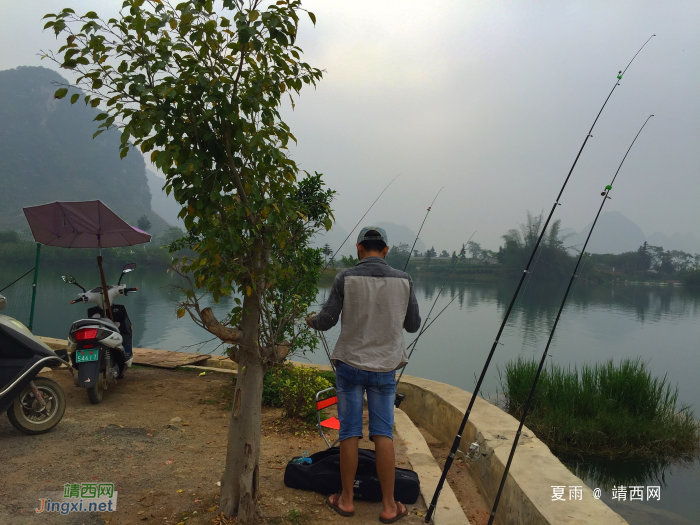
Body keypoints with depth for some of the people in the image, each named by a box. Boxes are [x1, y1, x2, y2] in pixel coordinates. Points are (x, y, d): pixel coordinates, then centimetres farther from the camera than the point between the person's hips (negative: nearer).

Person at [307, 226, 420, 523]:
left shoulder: (345, 278, -8)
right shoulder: (403, 280, -2)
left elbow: (327, 321, -7)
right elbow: (413, 325, 7)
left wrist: (312, 320, 15)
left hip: (350, 364, -1)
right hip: (385, 367, 1)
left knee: (349, 433, 8)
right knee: (383, 434, 7)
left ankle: (346, 500, 20)